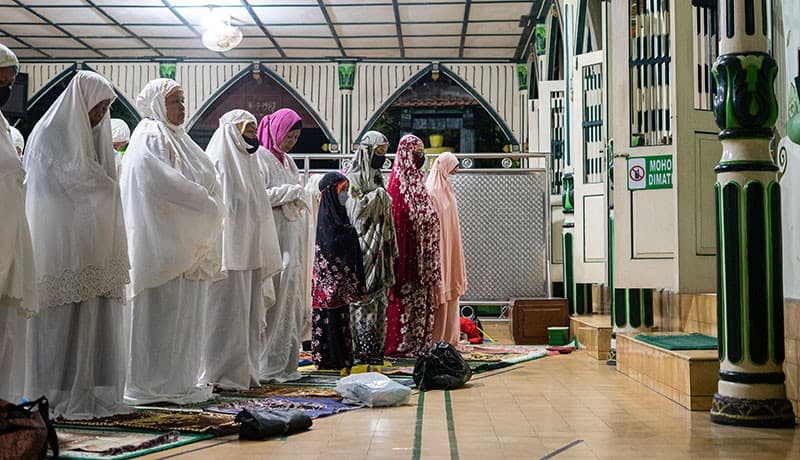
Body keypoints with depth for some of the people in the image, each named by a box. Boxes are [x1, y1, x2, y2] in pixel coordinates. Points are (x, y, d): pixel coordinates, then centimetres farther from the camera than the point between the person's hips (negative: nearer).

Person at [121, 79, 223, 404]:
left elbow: (203, 181, 23)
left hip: (188, 242, 9)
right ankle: (157, 384, -1)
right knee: (164, 311, -7)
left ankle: (180, 381, 14)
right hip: (163, 241, -9)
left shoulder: (176, 137, 22)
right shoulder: (150, 136, -7)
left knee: (185, 312, 9)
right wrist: (203, 202, -12)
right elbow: (163, 182, -20)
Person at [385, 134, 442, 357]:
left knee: (420, 297, 9)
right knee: (405, 296, -6)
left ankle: (418, 342, 14)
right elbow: (398, 219, -16)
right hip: (407, 253, -9)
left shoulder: (416, 180, 17)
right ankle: (400, 344, -1)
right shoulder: (399, 181, -10)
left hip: (420, 254, 9)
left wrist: (430, 259, 18)